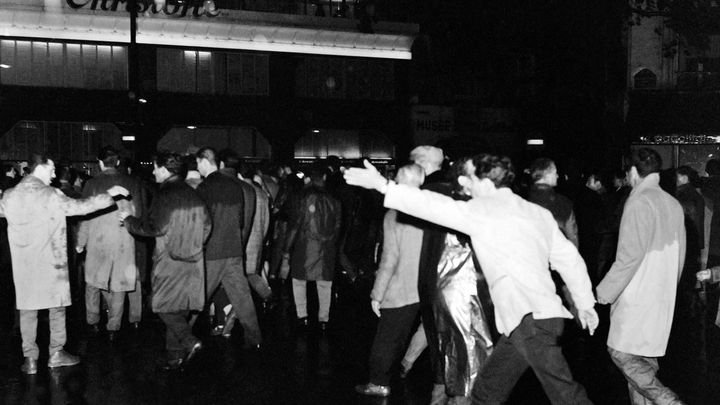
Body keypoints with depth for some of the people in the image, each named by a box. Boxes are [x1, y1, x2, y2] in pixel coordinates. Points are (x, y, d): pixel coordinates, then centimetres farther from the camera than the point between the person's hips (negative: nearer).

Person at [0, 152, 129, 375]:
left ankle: (30, 359, 13)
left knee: (27, 309, 10)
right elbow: (80, 207, -18)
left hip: (23, 263, 4)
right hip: (51, 261, -4)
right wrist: (109, 195, -11)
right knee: (57, 306, 11)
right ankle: (56, 353, 17)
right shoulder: (51, 195, -13)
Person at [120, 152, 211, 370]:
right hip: (193, 261, 7)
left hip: (169, 260, -7)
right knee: (180, 307, 11)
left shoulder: (164, 194, -11)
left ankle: (189, 341, -14)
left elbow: (155, 227, -15)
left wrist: (128, 220, -1)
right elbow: (206, 225, 13)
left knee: (165, 306, 1)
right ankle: (176, 355, 14)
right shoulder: (193, 195, 11)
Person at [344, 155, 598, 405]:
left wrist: (382, 185, -7)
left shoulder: (486, 209, -7)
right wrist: (585, 302, 24)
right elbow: (569, 258, 16)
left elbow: (436, 207, -12)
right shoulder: (539, 213, 15)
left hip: (530, 320, -9)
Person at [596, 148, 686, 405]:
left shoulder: (639, 202, -14)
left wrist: (603, 293, -15)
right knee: (645, 358, 13)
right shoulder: (674, 204, 11)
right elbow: (679, 254, 15)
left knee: (621, 353, -4)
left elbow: (629, 256, -20)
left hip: (638, 295, -8)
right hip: (664, 297, 8)